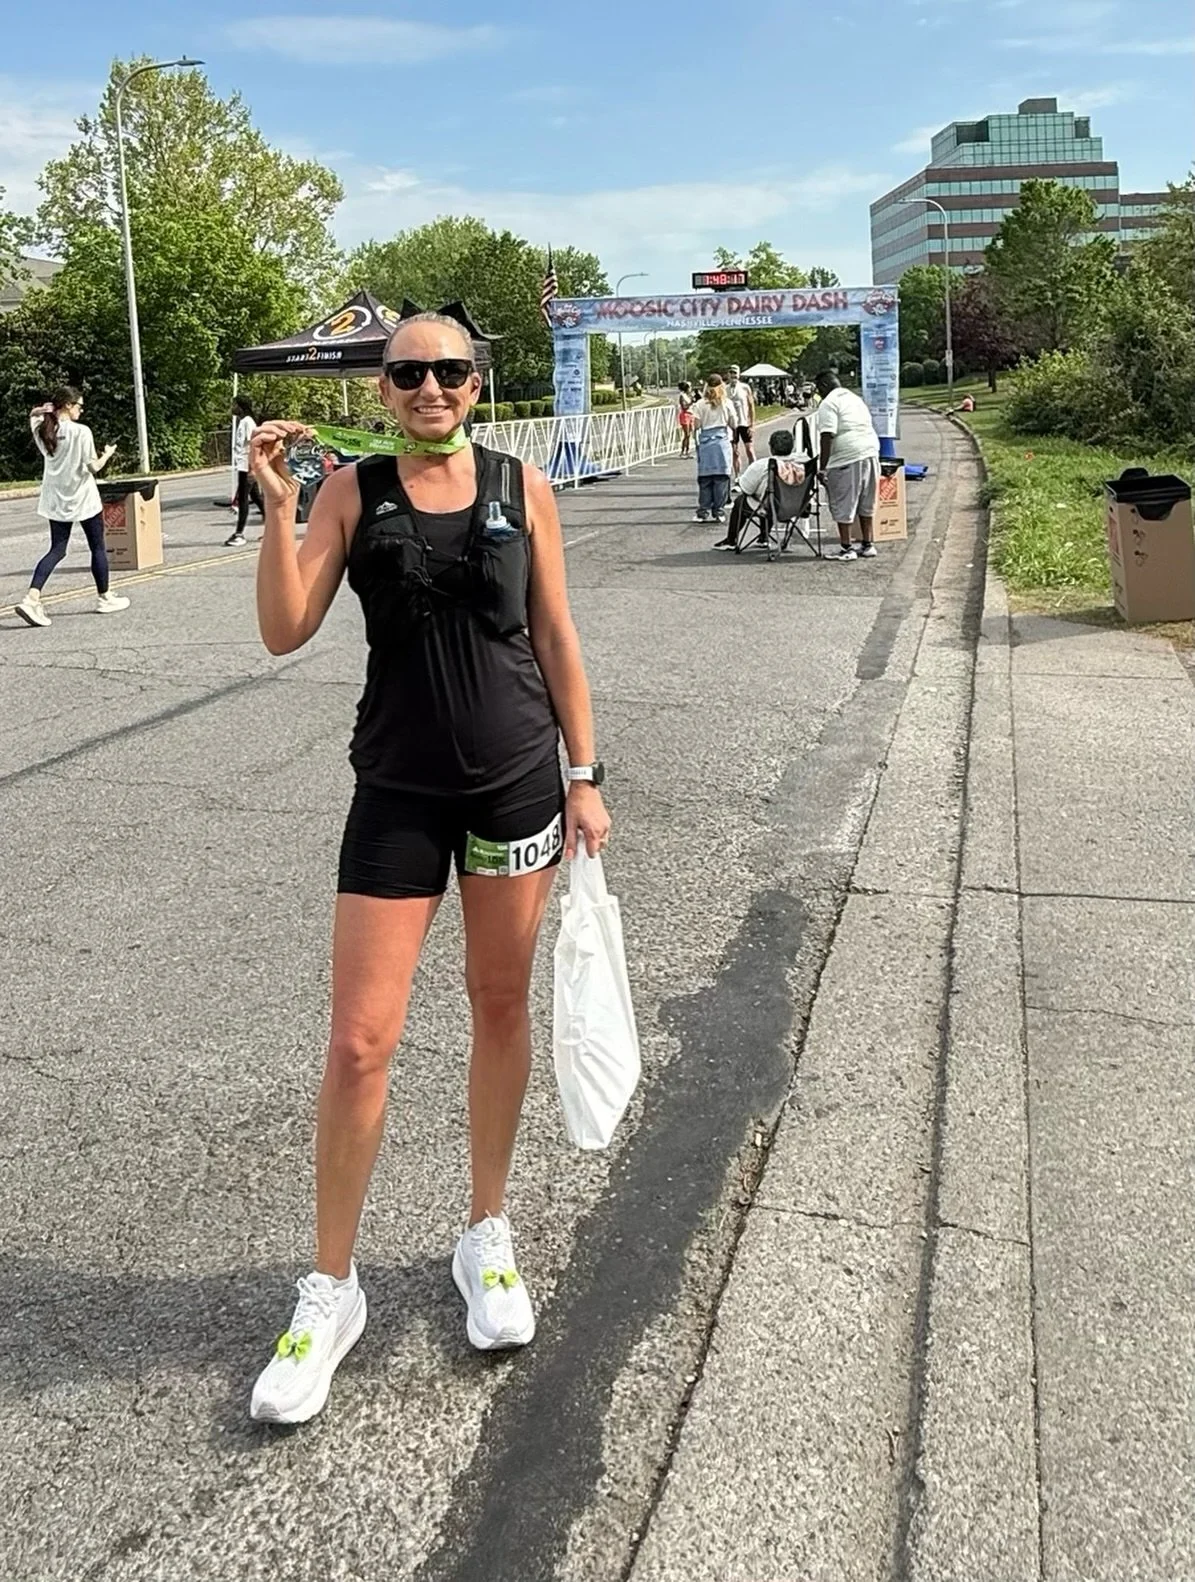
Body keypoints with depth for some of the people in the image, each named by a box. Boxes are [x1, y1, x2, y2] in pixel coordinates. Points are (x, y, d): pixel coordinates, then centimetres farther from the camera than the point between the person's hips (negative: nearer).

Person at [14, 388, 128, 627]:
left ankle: (32, 599, -10)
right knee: (98, 548, 12)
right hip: (83, 500, -5)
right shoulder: (81, 432, -17)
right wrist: (108, 454, 2)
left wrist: (42, 411, 7)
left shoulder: (44, 431, 1)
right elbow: (93, 467, -15)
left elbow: (33, 416, 25)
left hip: (56, 501, 6)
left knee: (57, 550, 7)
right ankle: (104, 598, 24)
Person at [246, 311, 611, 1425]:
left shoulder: (521, 487, 2)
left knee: (501, 1006, 12)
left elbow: (555, 638, 5)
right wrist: (276, 506, -18)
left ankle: (487, 1239, 32)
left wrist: (583, 776, 3)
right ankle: (331, 1290, 16)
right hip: (400, 789, -1)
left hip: (518, 779, 2)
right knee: (360, 1041, -3)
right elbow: (284, 632, -7)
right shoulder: (351, 491, -1)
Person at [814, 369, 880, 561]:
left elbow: (827, 437, -16)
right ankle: (868, 545, 21)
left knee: (843, 506, 1)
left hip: (847, 458, -9)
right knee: (866, 505, 16)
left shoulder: (828, 403, -8)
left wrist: (822, 468, -15)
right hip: (871, 452, 9)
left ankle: (846, 549, 4)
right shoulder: (855, 398, 20)